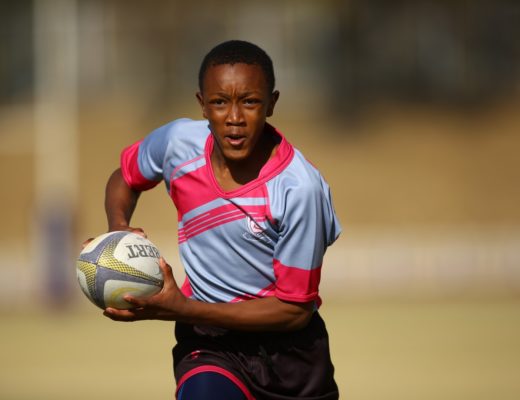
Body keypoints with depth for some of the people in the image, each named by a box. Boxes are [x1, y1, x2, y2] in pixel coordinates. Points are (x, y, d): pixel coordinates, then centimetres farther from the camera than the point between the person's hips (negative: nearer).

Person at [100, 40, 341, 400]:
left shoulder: (300, 187, -21)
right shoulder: (179, 142, -10)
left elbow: (295, 309, -16)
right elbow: (125, 178, 14)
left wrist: (180, 309, -23)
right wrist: (118, 229, -9)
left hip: (286, 344, -1)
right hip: (208, 342, 1)